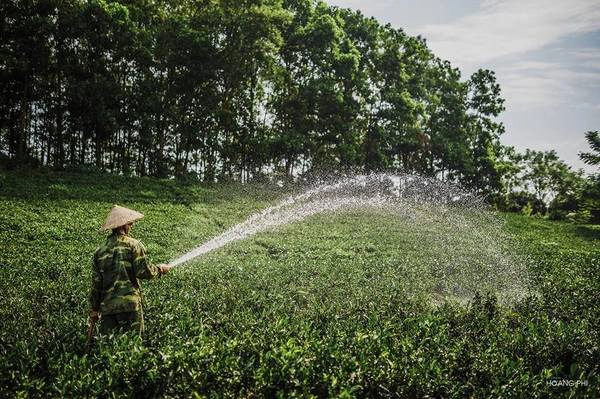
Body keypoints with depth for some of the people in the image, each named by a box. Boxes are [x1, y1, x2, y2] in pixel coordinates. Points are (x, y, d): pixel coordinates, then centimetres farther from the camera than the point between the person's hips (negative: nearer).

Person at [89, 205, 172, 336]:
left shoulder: (100, 250, 10)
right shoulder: (132, 244, -4)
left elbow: (96, 283, 12)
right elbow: (144, 271, -11)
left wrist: (95, 308, 18)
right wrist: (159, 269, 9)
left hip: (107, 305, 5)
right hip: (130, 304, -5)